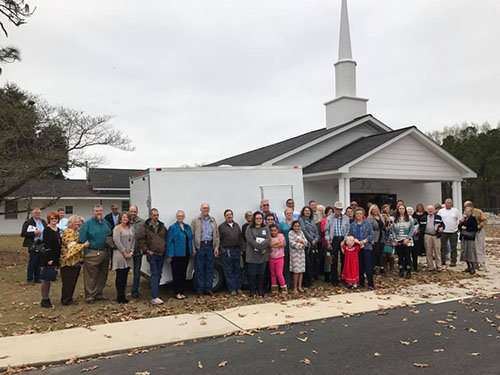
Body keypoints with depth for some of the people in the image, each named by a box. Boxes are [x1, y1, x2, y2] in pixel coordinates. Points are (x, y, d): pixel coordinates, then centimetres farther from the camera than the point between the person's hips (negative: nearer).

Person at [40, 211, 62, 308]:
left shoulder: (58, 229, 12)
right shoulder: (47, 230, -11)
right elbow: (46, 245, -16)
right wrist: (49, 259, -20)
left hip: (55, 258, 8)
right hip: (48, 258, -8)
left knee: (49, 279, 13)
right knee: (46, 279, -1)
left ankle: (47, 299, 20)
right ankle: (44, 300, 7)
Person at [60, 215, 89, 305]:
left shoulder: (77, 232, 19)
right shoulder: (68, 232, -11)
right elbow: (72, 246, -20)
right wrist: (84, 245, -21)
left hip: (76, 261, 10)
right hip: (69, 261, -10)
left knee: (73, 281, 14)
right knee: (68, 281, -3)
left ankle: (69, 298, 22)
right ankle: (66, 300, 5)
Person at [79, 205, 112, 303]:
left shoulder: (106, 222, 12)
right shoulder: (88, 223, -6)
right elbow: (82, 240, -9)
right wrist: (86, 252, -14)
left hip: (105, 253, 6)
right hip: (92, 254, -6)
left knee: (102, 276, 14)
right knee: (91, 277, -2)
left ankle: (99, 294, 26)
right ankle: (89, 297, 8)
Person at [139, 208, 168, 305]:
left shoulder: (162, 227, 11)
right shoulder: (145, 227, -2)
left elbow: (167, 238, 18)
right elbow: (141, 240, -4)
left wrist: (165, 248, 8)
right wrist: (147, 250, -10)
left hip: (161, 254, 5)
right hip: (152, 254, -5)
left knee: (158, 274, 11)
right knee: (154, 274, -11)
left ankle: (154, 292, 25)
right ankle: (155, 297, -14)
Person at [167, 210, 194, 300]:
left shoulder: (187, 227, 12)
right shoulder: (172, 228, -5)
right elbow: (169, 242, -8)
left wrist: (191, 251, 8)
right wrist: (169, 255, -13)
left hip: (186, 254, 6)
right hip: (176, 255, -6)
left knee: (183, 273, 11)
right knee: (177, 273, 0)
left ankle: (182, 292, 20)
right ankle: (177, 293, 8)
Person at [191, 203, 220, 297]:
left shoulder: (213, 221, 14)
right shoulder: (195, 221, 3)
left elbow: (216, 235, 15)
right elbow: (191, 235, -2)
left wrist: (216, 247, 6)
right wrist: (193, 248, -10)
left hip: (210, 245, 4)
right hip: (199, 246, -3)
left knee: (210, 269, 6)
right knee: (199, 269, 0)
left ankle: (208, 289, 15)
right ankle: (199, 290, 7)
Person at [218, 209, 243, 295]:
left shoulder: (236, 225, 14)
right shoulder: (221, 226, 1)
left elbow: (241, 238, 16)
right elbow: (218, 240, -3)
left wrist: (241, 249, 9)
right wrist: (222, 249, -10)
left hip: (236, 251, 4)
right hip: (226, 252, -4)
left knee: (237, 270, 8)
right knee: (228, 271, 0)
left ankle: (238, 288, 17)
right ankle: (232, 289, 6)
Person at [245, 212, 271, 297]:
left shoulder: (266, 228, 11)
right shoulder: (249, 229, 1)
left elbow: (268, 240, -2)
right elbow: (251, 241, -11)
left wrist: (259, 246, -17)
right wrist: (261, 248, -17)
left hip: (263, 256, 3)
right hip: (252, 256, -3)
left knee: (261, 274, 8)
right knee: (252, 274, 1)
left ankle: (260, 291, 17)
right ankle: (252, 292, 10)